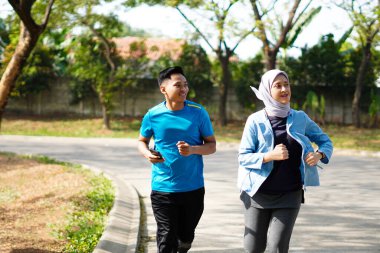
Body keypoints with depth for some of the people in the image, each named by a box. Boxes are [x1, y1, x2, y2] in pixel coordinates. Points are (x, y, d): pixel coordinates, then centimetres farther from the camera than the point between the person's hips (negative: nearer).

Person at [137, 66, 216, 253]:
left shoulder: (198, 112, -6)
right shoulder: (153, 115, -5)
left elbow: (212, 145, 0)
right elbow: (142, 141, 11)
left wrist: (193, 150, -21)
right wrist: (147, 153, -12)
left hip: (193, 188, 1)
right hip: (163, 189, -1)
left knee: (186, 237, 18)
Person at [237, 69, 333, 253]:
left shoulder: (300, 118, 0)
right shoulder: (255, 121, -7)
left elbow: (325, 141, 11)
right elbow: (243, 157, -8)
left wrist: (319, 154, -11)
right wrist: (269, 156, -24)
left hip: (289, 195, 1)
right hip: (258, 194, -1)